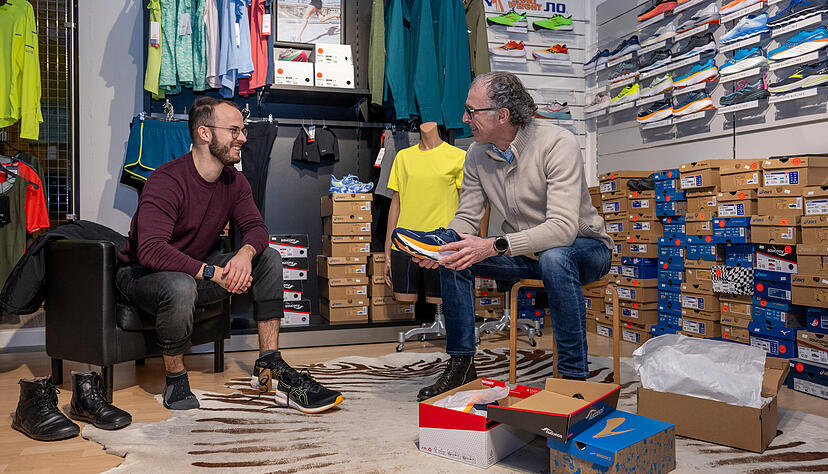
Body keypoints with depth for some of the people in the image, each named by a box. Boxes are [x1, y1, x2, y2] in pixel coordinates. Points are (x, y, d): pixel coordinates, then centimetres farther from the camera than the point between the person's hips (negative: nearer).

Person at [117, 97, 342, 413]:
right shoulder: (167, 181, -25)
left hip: (198, 268, 7)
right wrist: (212, 273, -39)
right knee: (180, 286, -41)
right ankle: (175, 379, -14)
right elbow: (150, 250, -34)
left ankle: (269, 367, -9)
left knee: (269, 259, -8)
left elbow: (255, 227, -5)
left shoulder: (234, 181, -2)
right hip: (142, 275, -7)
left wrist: (245, 254, -29)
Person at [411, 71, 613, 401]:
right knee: (452, 253, -13)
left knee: (554, 257, -40)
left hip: (584, 247, -5)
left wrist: (493, 246, -45)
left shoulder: (557, 144, -25)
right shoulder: (477, 155, -5)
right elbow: (466, 219, -2)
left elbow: (563, 228, -34)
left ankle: (574, 376, -25)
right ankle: (461, 364, -3)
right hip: (525, 253, 6)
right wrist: (440, 245, -25)